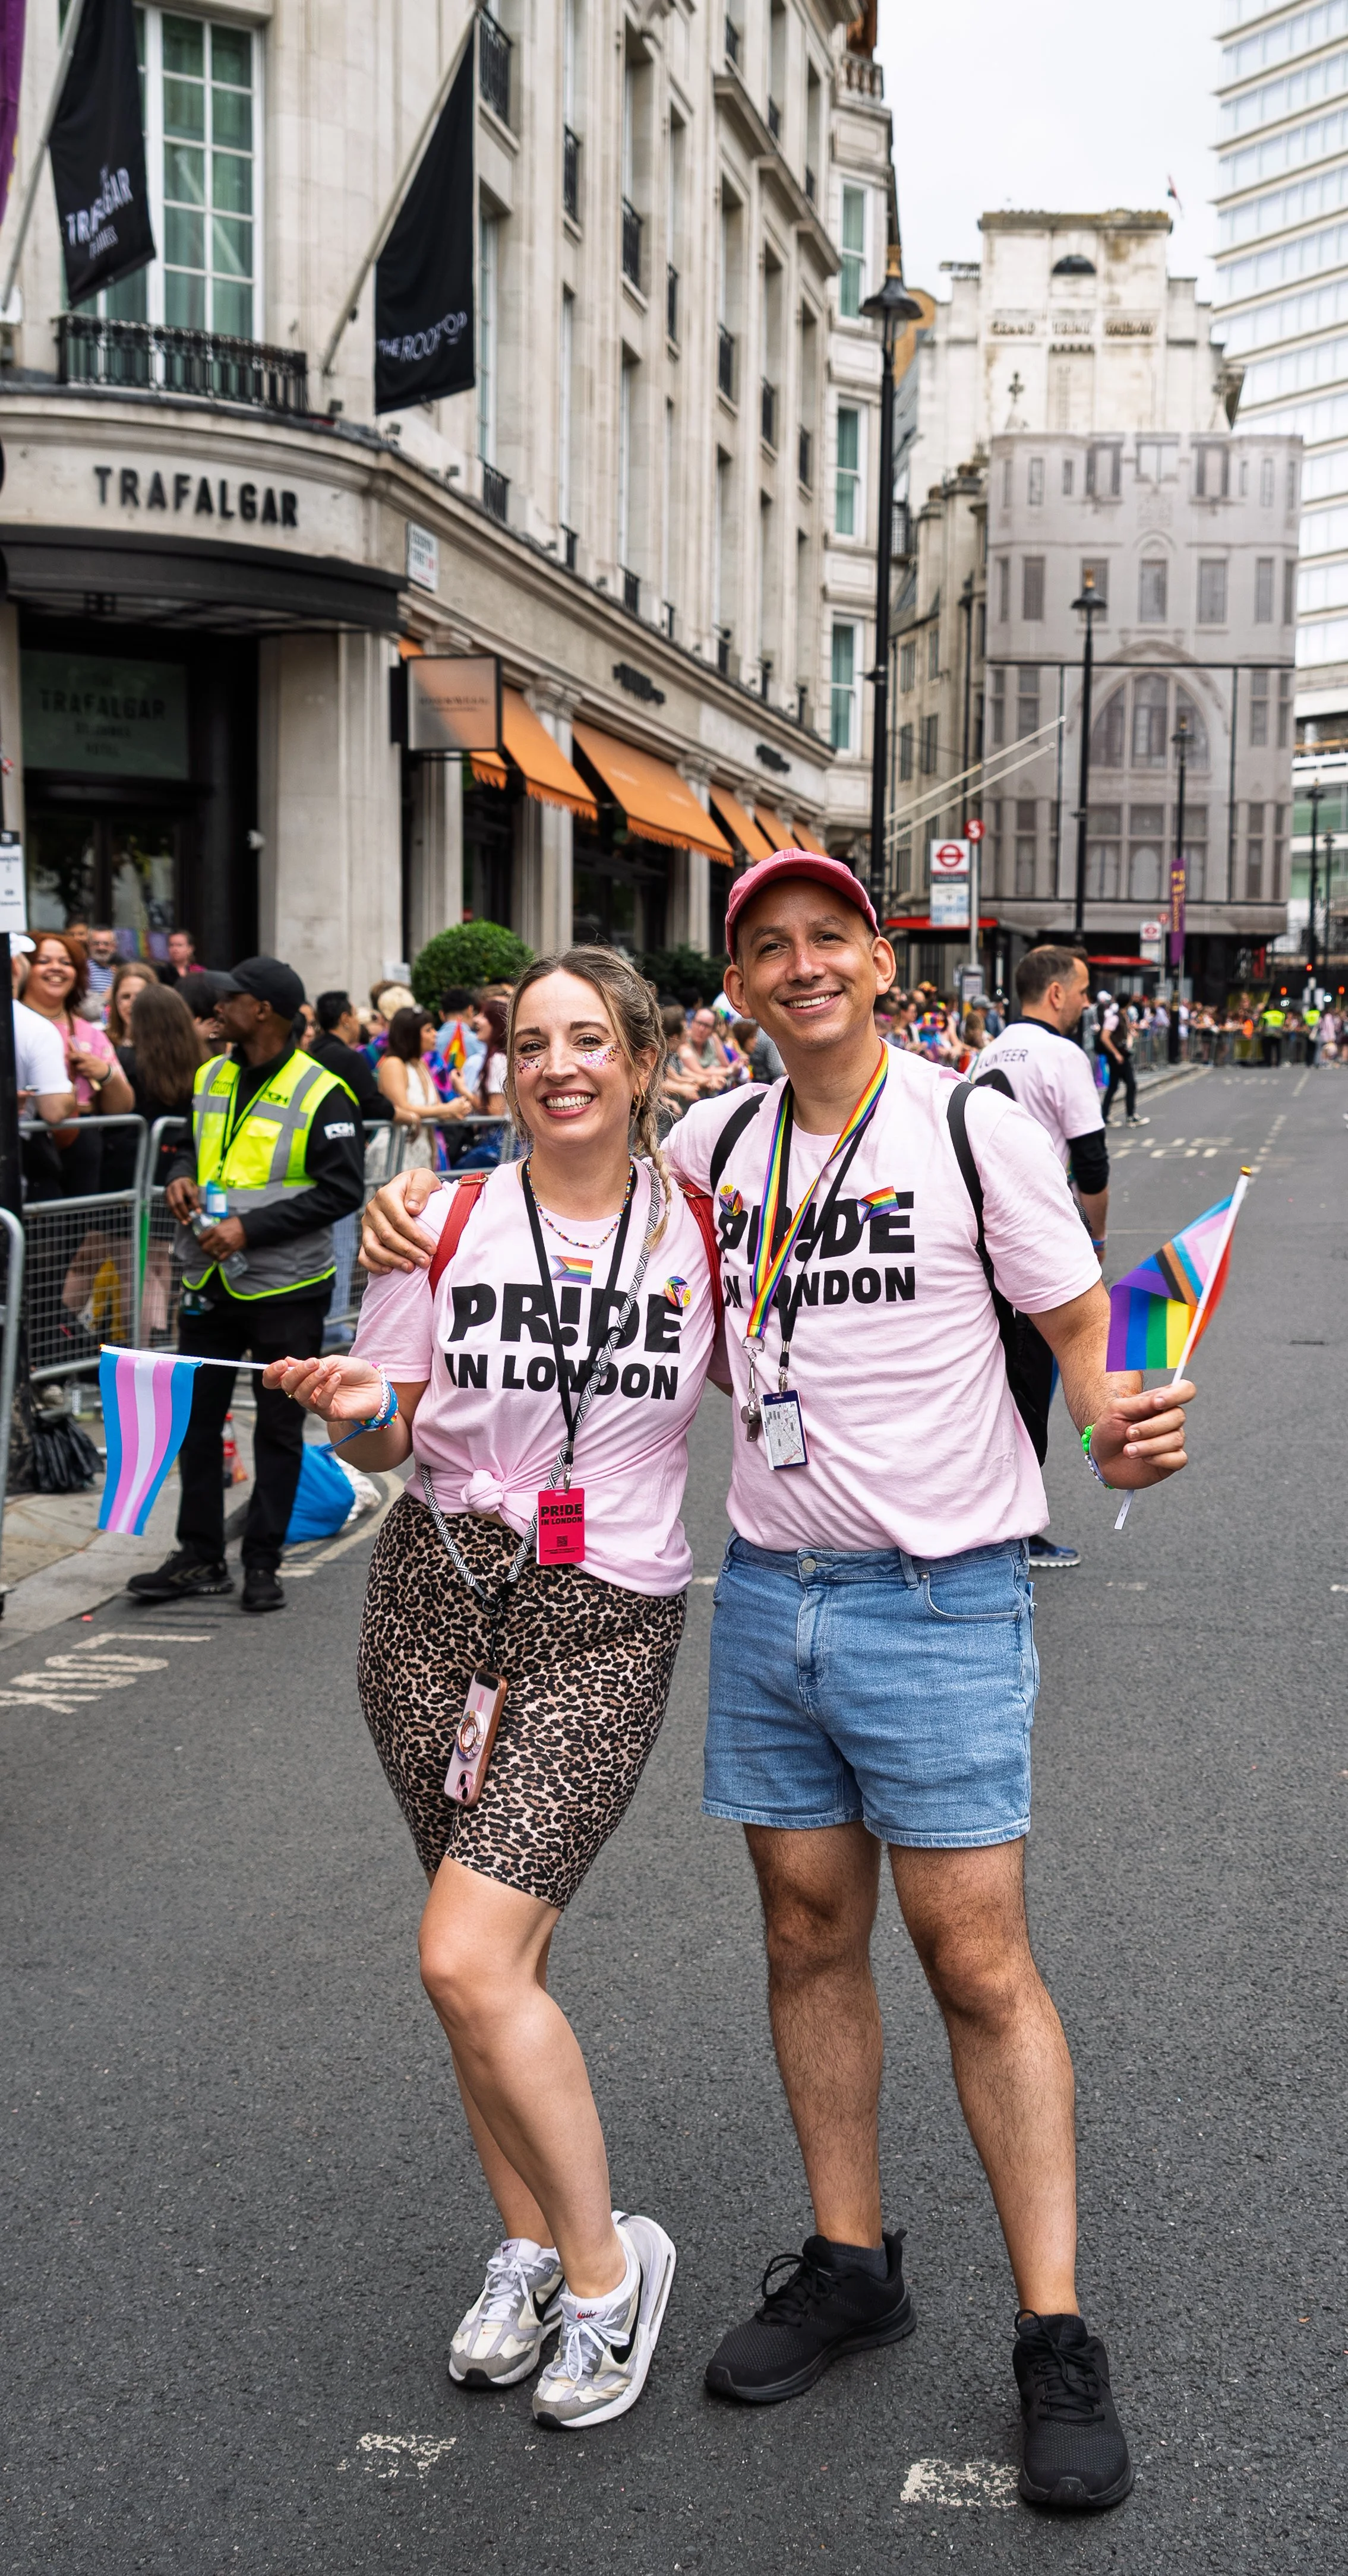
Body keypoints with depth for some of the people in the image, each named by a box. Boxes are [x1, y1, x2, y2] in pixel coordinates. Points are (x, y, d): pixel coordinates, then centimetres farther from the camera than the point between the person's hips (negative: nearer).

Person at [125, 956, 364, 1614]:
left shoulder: (320, 1093, -12)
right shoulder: (211, 1079, 8)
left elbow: (343, 1189, -15)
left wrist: (251, 1228, -20)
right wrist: (182, 1175, -1)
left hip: (285, 1287, -6)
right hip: (210, 1282, 6)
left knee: (279, 1429, 6)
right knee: (196, 1419, 10)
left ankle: (262, 1564, 17)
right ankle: (200, 1558, 20)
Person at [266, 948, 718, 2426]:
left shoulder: (699, 1225, 1)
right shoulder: (445, 1222, 2)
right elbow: (390, 1443, 5)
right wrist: (350, 1409, -16)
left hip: (607, 1622, -2)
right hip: (437, 1597, 3)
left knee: (468, 1963, -13)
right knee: (498, 1951, 9)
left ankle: (603, 2264, 9)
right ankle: (528, 2247, 31)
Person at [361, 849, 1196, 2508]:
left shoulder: (975, 1130, -7)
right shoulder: (716, 1144, 6)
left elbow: (1085, 1327, -3)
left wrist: (1118, 1428, -25)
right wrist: (418, 1208, 6)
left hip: (938, 1598, -5)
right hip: (767, 1593, 5)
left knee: (978, 1962, -2)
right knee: (810, 1937, 13)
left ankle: (1055, 2340, 10)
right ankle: (850, 2264, 29)